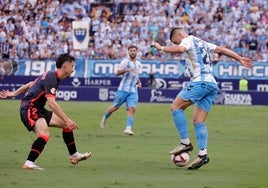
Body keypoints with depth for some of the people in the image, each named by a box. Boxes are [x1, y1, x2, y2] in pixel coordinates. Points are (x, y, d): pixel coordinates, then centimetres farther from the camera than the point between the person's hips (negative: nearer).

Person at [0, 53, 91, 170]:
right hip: (29, 109, -10)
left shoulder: (50, 75, 12)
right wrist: (67, 120, -31)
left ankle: (74, 156, 26)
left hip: (38, 110, 10)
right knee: (44, 135, -32)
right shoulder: (51, 79, -20)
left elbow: (32, 84, 22)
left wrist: (14, 94, 31)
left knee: (66, 124, 15)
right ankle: (29, 163, -37)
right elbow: (51, 103, -30)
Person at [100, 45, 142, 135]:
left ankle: (128, 128, -21)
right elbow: (117, 72, -17)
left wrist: (138, 82, 15)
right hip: (123, 89, -4)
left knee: (132, 108, -14)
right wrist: (127, 70, -32)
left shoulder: (138, 64, 15)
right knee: (115, 107, 3)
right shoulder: (125, 62, -6)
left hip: (133, 91, 4)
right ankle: (105, 117, 32)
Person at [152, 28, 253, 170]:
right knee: (198, 121, 5)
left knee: (176, 107, -4)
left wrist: (162, 48, -10)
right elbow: (222, 50, 28)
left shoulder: (189, 40, 1)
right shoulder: (202, 43, 27)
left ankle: (185, 143, -11)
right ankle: (202, 154, -7)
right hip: (212, 84, 9)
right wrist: (240, 59, 32)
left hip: (200, 82, -9)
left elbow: (180, 49, -21)